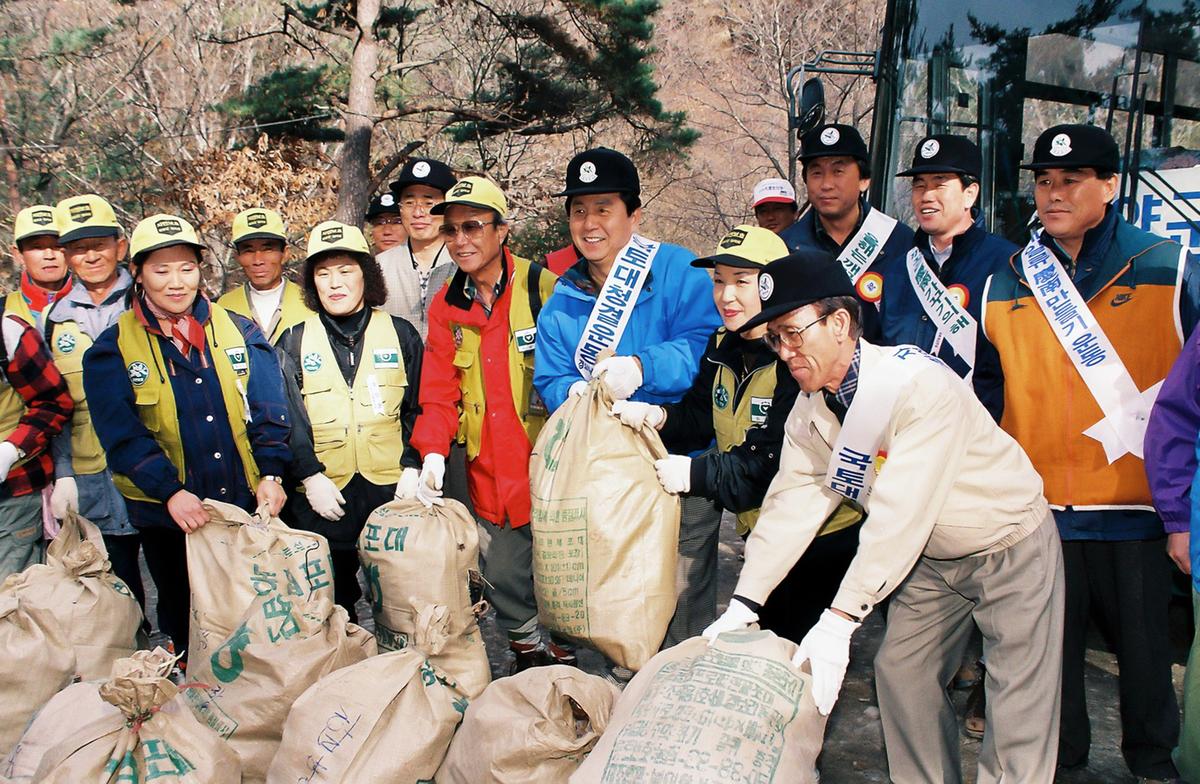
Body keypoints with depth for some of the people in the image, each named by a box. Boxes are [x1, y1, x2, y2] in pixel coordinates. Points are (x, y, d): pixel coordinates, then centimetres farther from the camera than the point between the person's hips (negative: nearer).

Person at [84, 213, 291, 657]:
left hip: (249, 505, 1)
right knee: (185, 625, 15)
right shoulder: (113, 349, -2)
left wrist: (271, 473, -15)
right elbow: (122, 433, -11)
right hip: (167, 516, -1)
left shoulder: (238, 331, 4)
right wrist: (170, 491, -24)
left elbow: (268, 410, -1)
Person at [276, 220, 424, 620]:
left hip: (392, 489, 0)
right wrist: (311, 476, -11)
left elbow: (418, 410, 5)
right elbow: (287, 419, 0)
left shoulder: (400, 334, 7)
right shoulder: (294, 342, 6)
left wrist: (413, 467, -6)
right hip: (323, 496, 0)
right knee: (332, 602, 8)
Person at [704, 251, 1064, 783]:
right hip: (930, 557, 7)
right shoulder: (811, 408, -8)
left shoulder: (918, 383, -33)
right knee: (900, 672, 7)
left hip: (1010, 544, -7)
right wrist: (744, 604, -16)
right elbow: (792, 501, -9)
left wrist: (840, 620, -39)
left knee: (1020, 706, -6)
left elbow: (900, 513, -37)